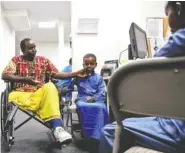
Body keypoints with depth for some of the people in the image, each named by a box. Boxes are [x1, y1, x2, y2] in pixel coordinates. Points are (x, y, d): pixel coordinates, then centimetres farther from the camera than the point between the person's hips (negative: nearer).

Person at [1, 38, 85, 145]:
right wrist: (24, 79, -13)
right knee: (12, 98, -36)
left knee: (50, 87, -34)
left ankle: (57, 127, -46)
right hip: (21, 94, 0)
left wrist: (76, 74, -3)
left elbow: (56, 74, 9)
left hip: (39, 93, 1)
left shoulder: (43, 60, 15)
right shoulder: (16, 60, 11)